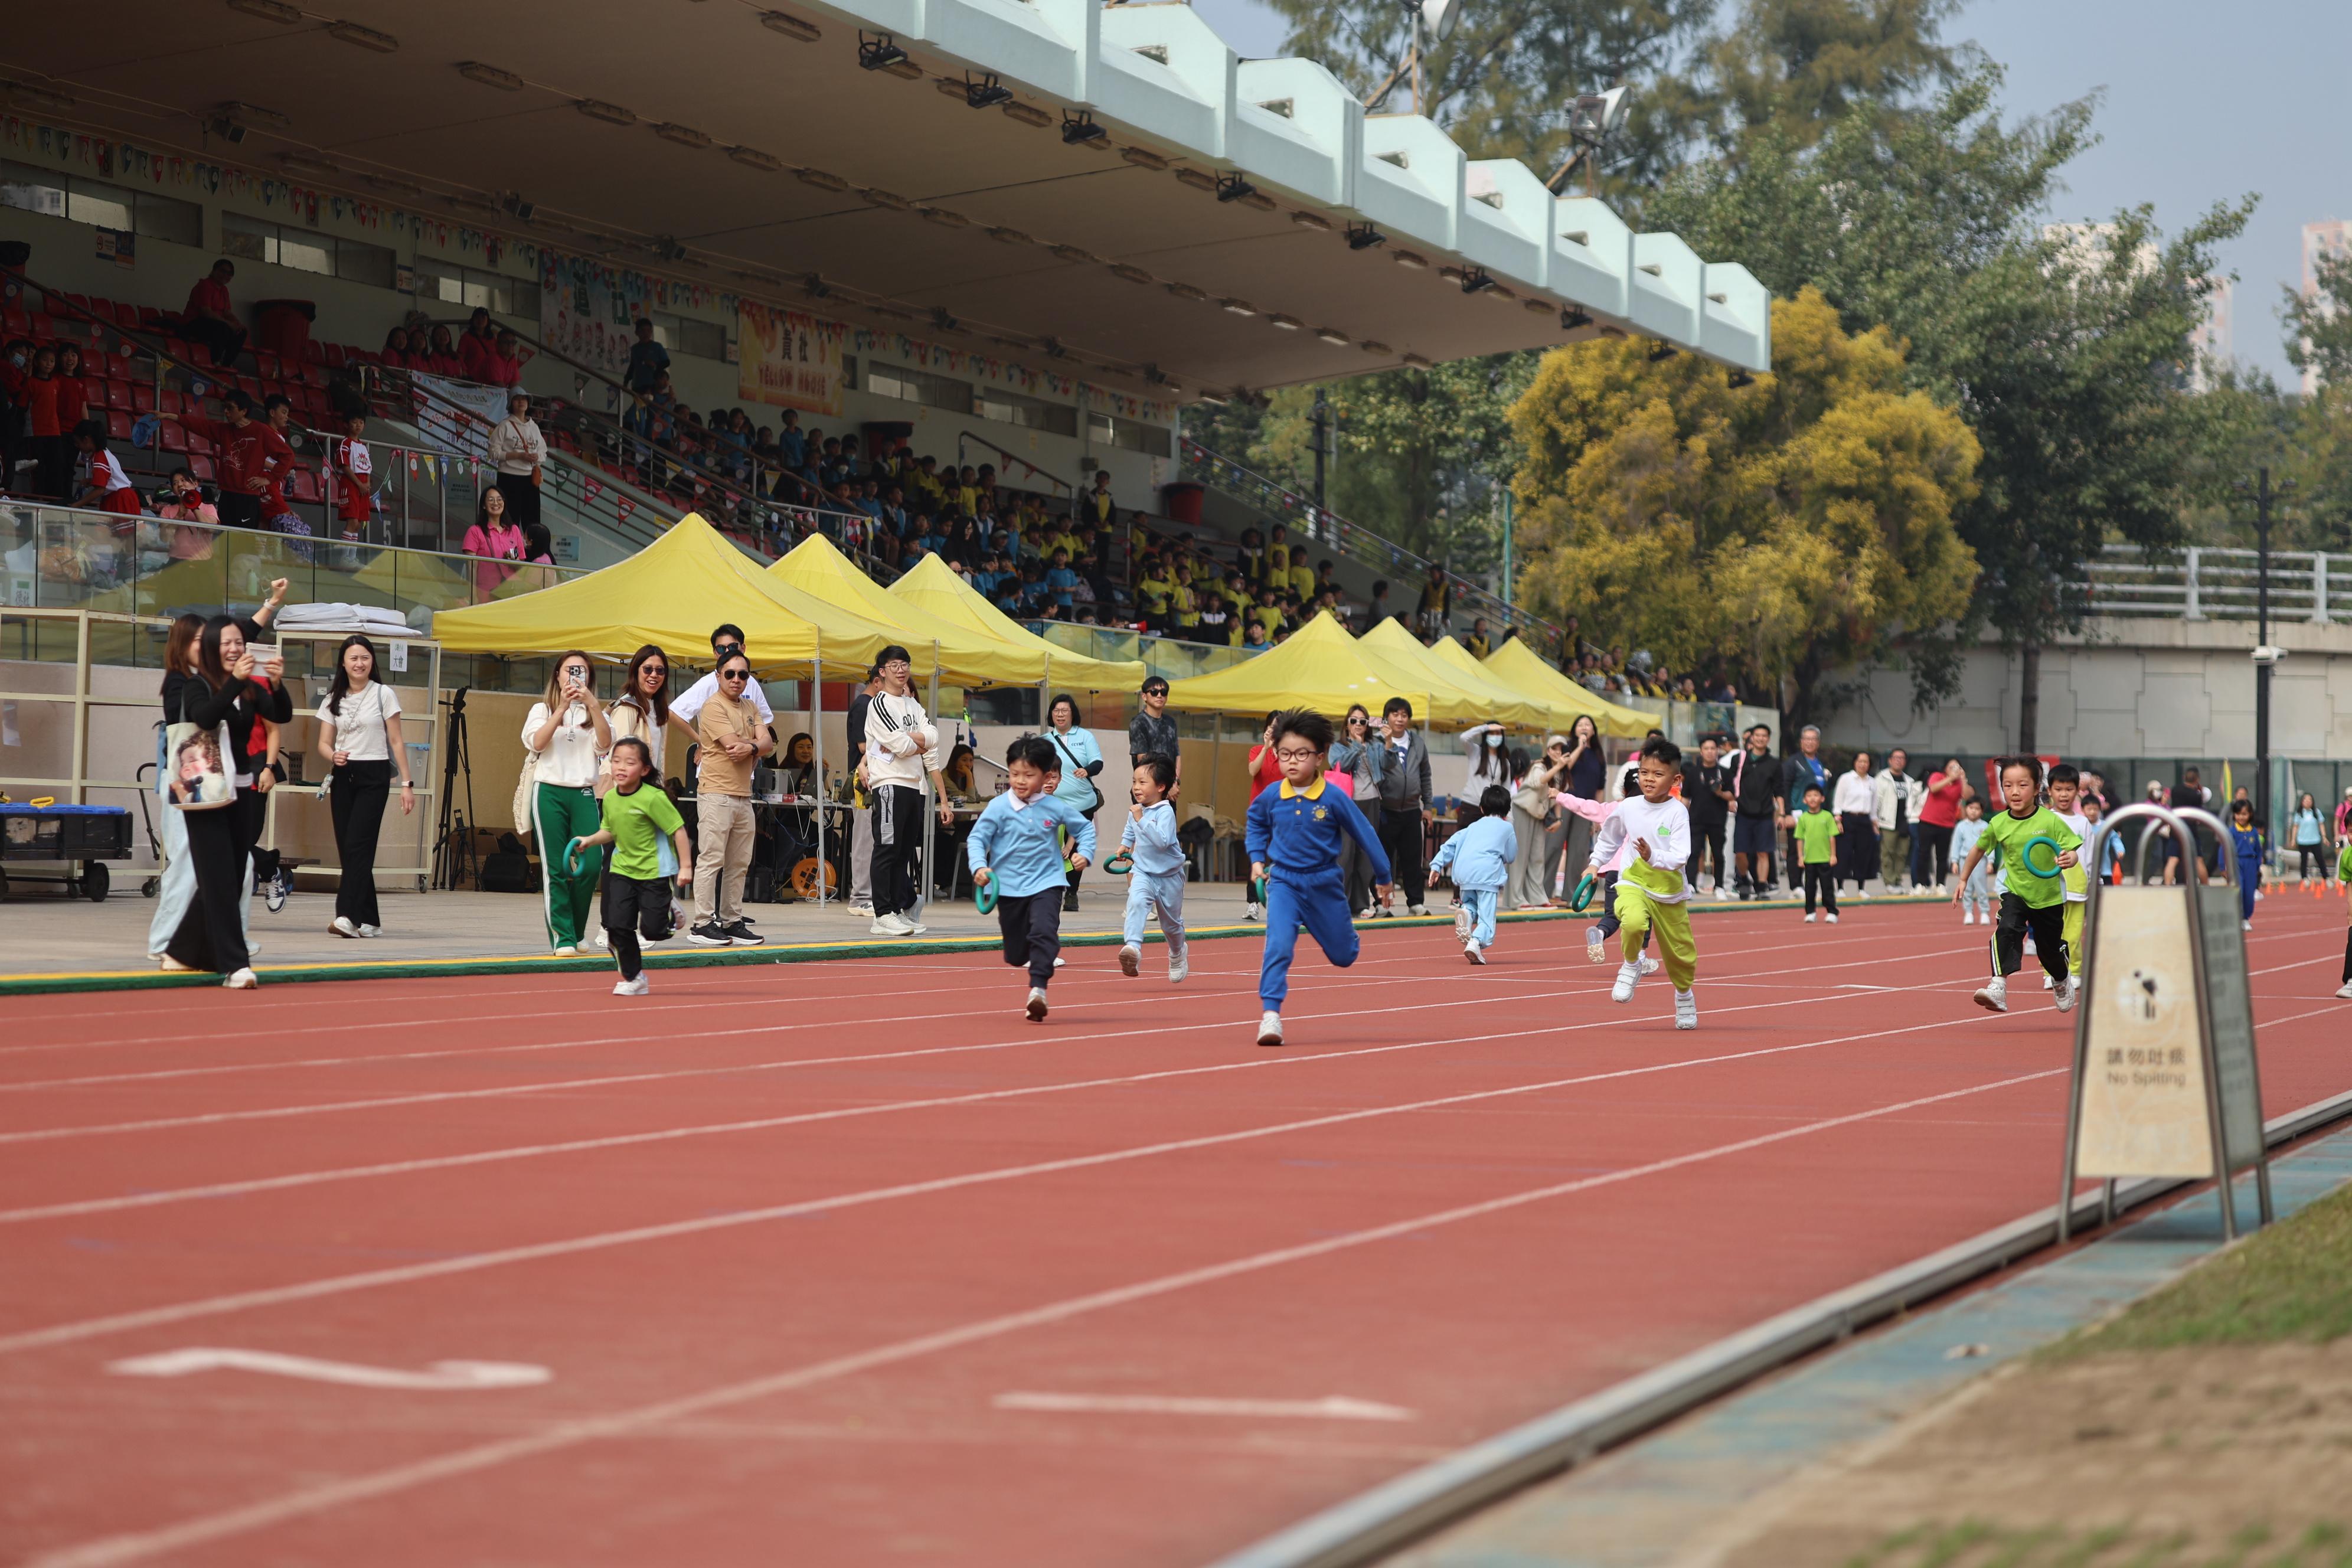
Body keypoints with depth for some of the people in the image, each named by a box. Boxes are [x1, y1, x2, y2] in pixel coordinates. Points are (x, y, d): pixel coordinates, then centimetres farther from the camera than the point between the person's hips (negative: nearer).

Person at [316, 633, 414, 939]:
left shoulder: (384, 695, 0)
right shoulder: (334, 699, 10)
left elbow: (396, 742, 1)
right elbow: (324, 742, 10)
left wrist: (407, 783, -4)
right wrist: (334, 756, -13)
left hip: (374, 777, -4)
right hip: (343, 777, 4)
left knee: (357, 845, -16)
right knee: (346, 849, 2)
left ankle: (348, 915, -24)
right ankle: (369, 921, 8)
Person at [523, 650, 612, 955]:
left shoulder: (594, 713, 16)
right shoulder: (543, 709, 12)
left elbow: (605, 744, -4)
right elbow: (536, 743, -8)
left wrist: (592, 704, -13)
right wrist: (562, 708, -13)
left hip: (584, 794, 2)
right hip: (549, 792, -2)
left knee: (590, 866, -9)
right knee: (555, 869, -5)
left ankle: (577, 932, 10)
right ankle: (563, 938, -2)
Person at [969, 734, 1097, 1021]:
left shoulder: (1056, 808, -2)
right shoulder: (999, 807, -7)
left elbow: (1085, 828, 14)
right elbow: (977, 839, -6)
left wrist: (1084, 853, -2)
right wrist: (979, 866, -22)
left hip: (1046, 883, -1)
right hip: (1009, 887, 1)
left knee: (1044, 932, -28)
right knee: (1016, 956, 10)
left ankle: (1038, 988, -27)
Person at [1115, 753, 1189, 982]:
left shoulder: (1165, 812, -20)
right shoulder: (1136, 811, -1)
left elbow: (1162, 840, -35)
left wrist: (1141, 820, -36)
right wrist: (1124, 845, 13)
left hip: (1169, 876, -3)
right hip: (1143, 872, 3)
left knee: (1171, 923, 15)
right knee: (1136, 901, -30)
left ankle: (1178, 953, 46)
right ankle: (1132, 947, -43)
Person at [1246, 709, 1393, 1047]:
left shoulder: (1333, 799, -15)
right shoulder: (1271, 797, -8)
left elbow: (1365, 834, -3)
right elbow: (1256, 823, 17)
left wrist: (1383, 877, 5)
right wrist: (1257, 858, 6)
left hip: (1324, 883, 0)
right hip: (1283, 882, 0)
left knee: (1343, 956, 15)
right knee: (1278, 946, -21)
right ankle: (1271, 1014, -20)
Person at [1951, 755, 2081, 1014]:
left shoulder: (2050, 822, -15)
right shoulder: (1998, 825, -8)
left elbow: (2071, 851, -10)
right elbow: (1978, 850, 10)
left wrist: (2067, 859, -33)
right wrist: (1963, 880, 16)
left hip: (2048, 898, 0)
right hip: (2015, 893, 0)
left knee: (2050, 949, 16)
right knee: (2007, 930, -28)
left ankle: (2062, 983, 50)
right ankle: (1998, 988, -39)